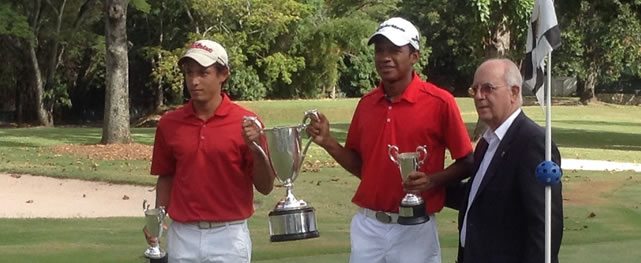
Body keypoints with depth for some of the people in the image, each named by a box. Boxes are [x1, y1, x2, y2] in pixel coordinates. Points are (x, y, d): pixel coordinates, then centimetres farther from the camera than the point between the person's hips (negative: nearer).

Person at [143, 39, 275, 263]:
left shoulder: (245, 123, -6)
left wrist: (257, 149, -21)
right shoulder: (169, 124, 4)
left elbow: (265, 187, -5)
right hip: (183, 236, 3)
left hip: (229, 236, -3)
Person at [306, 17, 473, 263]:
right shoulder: (366, 103, 6)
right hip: (367, 226, 4)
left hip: (414, 228, -4)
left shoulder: (440, 102, -9)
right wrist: (328, 142, -1)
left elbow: (467, 163, -3)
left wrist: (433, 180, -19)